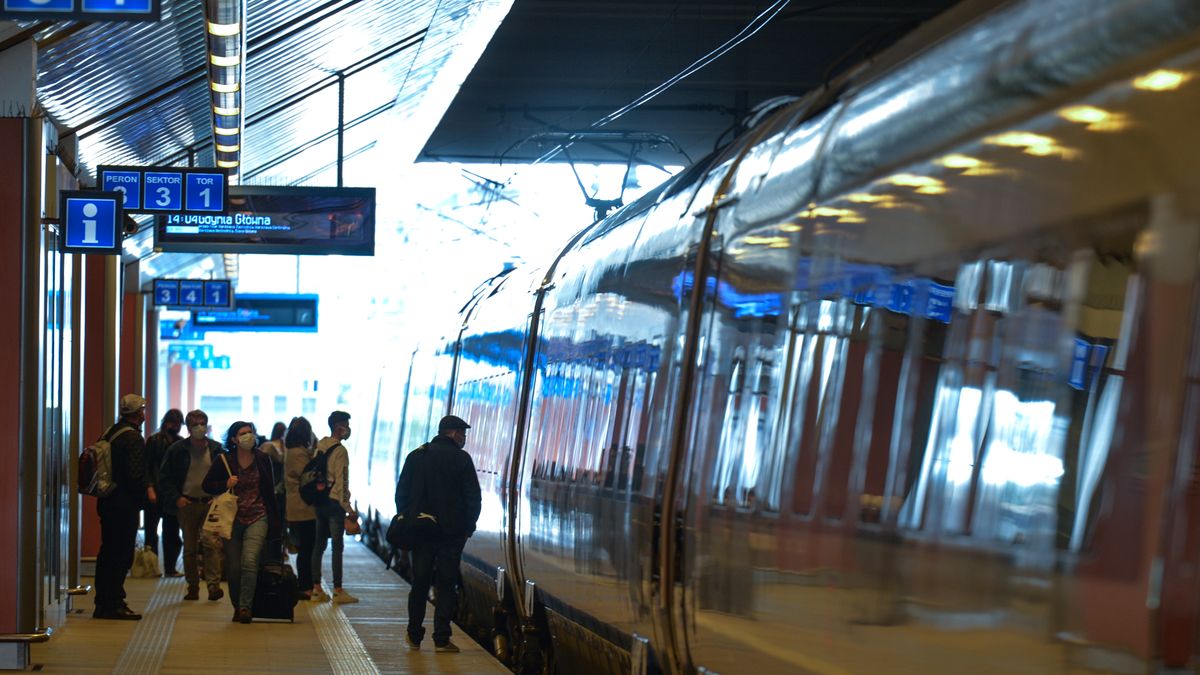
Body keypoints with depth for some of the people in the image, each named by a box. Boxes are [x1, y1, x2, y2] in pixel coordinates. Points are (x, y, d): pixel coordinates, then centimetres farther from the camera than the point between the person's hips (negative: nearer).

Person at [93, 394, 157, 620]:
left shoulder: (110, 433, 13)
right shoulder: (133, 438, -14)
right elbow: (135, 473, -24)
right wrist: (147, 489, -10)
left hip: (107, 502, 9)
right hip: (125, 504, -9)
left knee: (108, 553, 15)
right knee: (122, 555, -5)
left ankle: (103, 603, 20)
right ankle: (113, 605, -4)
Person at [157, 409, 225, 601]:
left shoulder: (216, 449, 4)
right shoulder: (177, 449, 2)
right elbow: (164, 478, 4)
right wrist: (176, 498, -7)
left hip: (210, 504, -1)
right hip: (187, 504, 1)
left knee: (211, 543, -15)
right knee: (189, 548, 6)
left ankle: (213, 585, -15)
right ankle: (192, 587, 15)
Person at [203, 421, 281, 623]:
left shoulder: (262, 459, 5)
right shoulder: (224, 461, -1)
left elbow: (269, 491, 12)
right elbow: (207, 485, 5)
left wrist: (275, 520, 12)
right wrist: (226, 484, -14)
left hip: (257, 518, 0)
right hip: (232, 519, 0)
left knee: (249, 561, -18)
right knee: (233, 567, 4)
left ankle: (245, 607, -13)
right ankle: (236, 606, 21)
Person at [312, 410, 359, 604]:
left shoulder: (319, 446, 9)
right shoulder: (340, 450, -13)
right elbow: (341, 481, -16)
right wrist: (348, 508, -13)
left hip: (319, 501, 7)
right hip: (335, 502, -7)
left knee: (319, 544, 11)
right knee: (337, 546, -3)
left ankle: (316, 588, 14)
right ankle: (338, 591, -2)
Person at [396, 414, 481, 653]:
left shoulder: (416, 456, 7)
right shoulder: (461, 459, -5)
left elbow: (401, 493, 7)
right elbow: (473, 497, -7)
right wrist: (468, 527, 3)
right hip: (452, 532, -3)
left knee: (419, 582, 13)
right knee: (447, 584, 1)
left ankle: (414, 636, 17)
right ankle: (441, 639, -2)